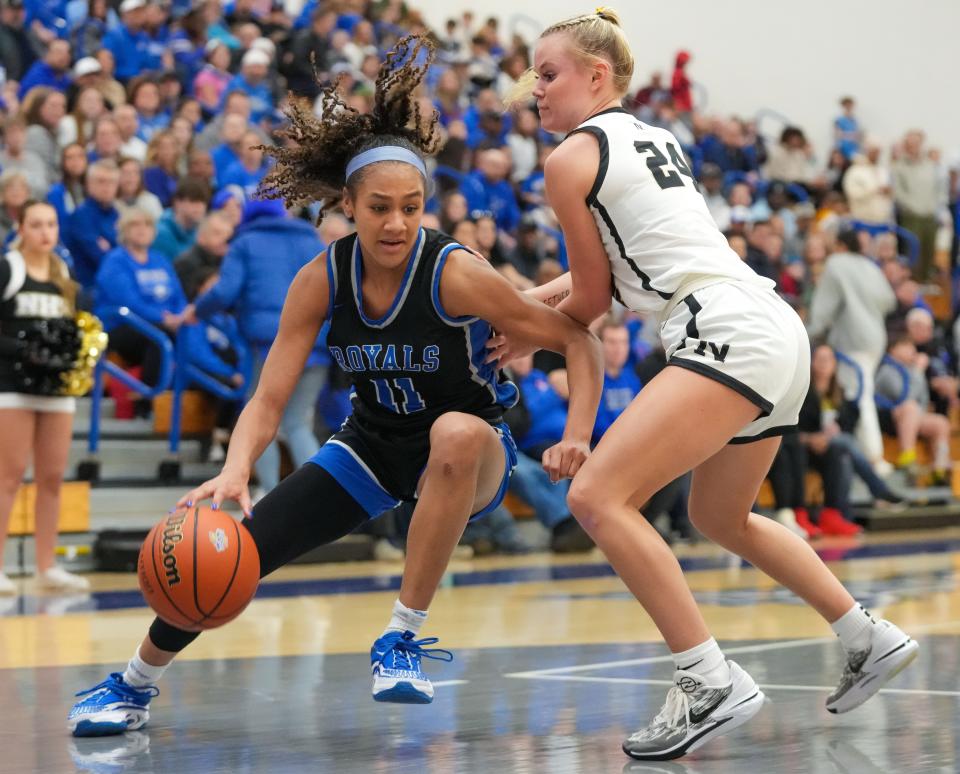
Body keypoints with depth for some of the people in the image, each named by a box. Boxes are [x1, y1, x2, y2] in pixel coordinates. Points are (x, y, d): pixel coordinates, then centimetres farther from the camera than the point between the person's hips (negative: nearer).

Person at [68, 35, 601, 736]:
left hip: (471, 458, -3)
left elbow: (579, 340, -21)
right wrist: (234, 473, -33)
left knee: (455, 432, -40)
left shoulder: (455, 273, -26)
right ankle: (134, 686, 18)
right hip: (373, 445, 3)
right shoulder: (323, 280, -15)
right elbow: (268, 401, -14)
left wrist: (577, 439, -34)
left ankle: (404, 637, -26)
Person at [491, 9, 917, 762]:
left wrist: (527, 340, 21)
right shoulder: (651, 137, 22)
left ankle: (713, 682, -20)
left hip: (731, 334, -10)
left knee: (597, 496, -17)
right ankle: (870, 640, 36)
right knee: (721, 518, 28)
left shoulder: (572, 158, -3)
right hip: (778, 330, 10)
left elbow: (592, 299, 4)